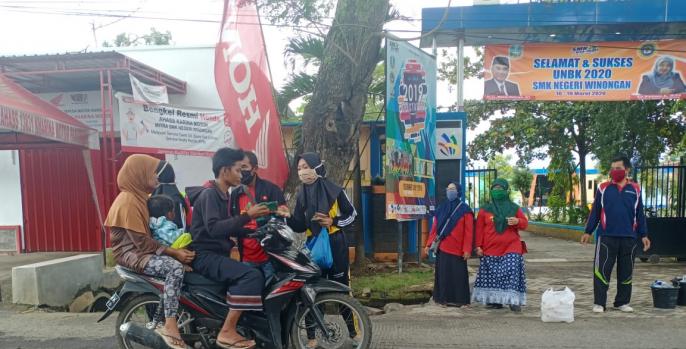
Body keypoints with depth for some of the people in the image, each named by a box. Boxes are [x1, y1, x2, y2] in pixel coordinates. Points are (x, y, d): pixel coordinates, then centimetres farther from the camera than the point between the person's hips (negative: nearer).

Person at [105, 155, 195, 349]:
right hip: (132, 253, -9)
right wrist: (174, 252, -22)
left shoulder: (141, 196, 12)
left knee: (187, 261, -4)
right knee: (175, 268, -31)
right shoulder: (128, 201, -17)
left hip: (145, 248, 9)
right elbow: (143, 243, -22)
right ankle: (170, 327, -27)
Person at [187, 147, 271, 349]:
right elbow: (214, 228, -27)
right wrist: (247, 216, -26)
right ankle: (227, 332, -24)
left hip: (217, 254, 10)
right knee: (252, 276, -27)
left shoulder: (223, 195, 17)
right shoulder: (209, 194, -12)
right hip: (205, 255, -10)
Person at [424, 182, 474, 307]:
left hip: (457, 249, -4)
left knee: (457, 275, 1)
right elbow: (434, 227, 11)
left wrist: (467, 249, -14)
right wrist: (429, 244, 6)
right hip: (441, 248, 4)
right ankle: (444, 298, 19)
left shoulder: (465, 209, -2)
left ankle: (457, 299, 12)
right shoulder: (441, 208, 11)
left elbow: (469, 231, -7)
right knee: (443, 274, 9)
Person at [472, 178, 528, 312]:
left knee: (512, 272, -12)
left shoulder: (514, 208, 6)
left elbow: (525, 223, 6)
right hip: (491, 249, 1)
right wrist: (478, 246, -2)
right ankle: (494, 300, 14)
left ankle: (514, 301, -7)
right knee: (492, 274, 4)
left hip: (511, 248, -1)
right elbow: (479, 229, 4)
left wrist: (517, 221, -17)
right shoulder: (485, 209, 4)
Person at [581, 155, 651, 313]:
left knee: (626, 271, 10)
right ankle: (599, 303, 5)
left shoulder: (635, 189, 5)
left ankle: (622, 302, 23)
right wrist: (588, 232, 3)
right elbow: (595, 211, 5)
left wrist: (643, 235, 8)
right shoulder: (603, 188, 1)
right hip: (606, 236, -2)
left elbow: (640, 214, 11)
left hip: (629, 237, 2)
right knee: (602, 270, -2)